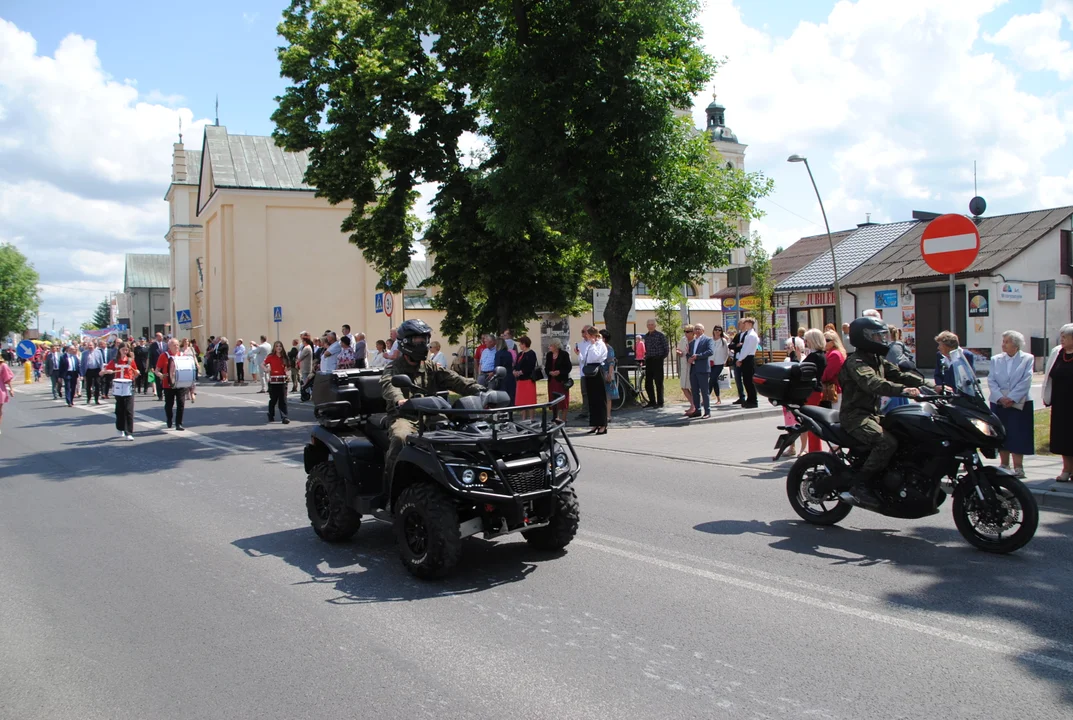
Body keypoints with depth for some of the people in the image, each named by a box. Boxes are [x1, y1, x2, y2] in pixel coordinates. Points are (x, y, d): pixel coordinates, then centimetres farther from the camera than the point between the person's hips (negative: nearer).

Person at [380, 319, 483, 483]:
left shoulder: (432, 369, 20)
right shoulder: (394, 369, 7)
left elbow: (455, 380, 4)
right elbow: (388, 384, -17)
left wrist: (478, 390, -16)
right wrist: (399, 399, -42)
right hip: (404, 416, -4)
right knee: (400, 438, -36)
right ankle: (390, 481, -21)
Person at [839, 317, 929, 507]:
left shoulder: (878, 360, 18)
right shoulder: (855, 362, -14)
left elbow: (898, 374, 11)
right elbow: (872, 383, -31)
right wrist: (902, 390, -45)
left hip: (873, 413, 10)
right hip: (855, 415, -10)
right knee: (887, 442, -29)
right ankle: (858, 486, -23)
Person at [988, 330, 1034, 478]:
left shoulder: (1027, 359, 0)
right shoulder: (996, 359, 9)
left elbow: (1026, 382, -8)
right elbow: (991, 380, 2)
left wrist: (1012, 398, -16)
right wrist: (1000, 398, -12)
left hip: (1019, 404, -3)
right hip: (998, 403, 3)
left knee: (1018, 435, -5)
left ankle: (1018, 467, -1)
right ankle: (1004, 465, 16)